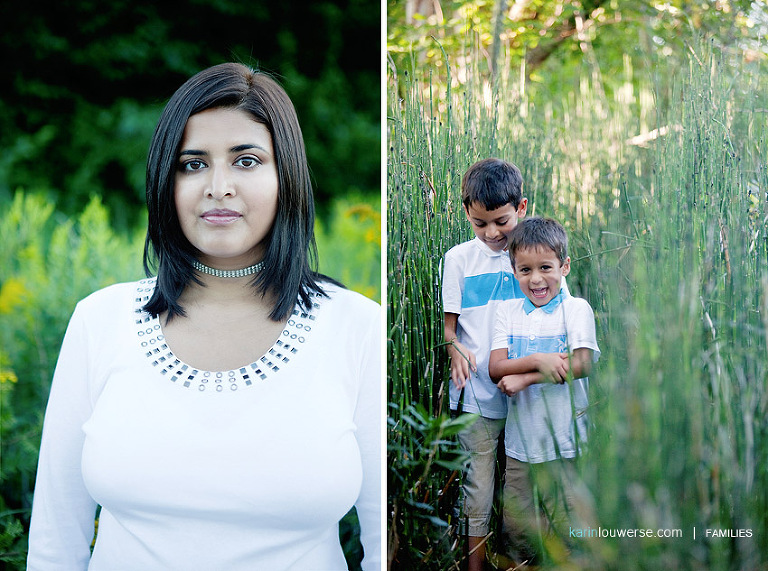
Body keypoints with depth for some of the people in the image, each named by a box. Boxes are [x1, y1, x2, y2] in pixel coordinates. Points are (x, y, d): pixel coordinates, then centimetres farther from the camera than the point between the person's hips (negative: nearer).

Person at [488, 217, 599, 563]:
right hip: (519, 434, 3)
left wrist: (524, 378, -16)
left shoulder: (577, 308, -4)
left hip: (563, 435, -3)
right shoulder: (507, 312, 5)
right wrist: (538, 360, -21)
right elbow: (495, 368, -4)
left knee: (562, 521, 6)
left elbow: (582, 365, -15)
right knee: (516, 522, 12)